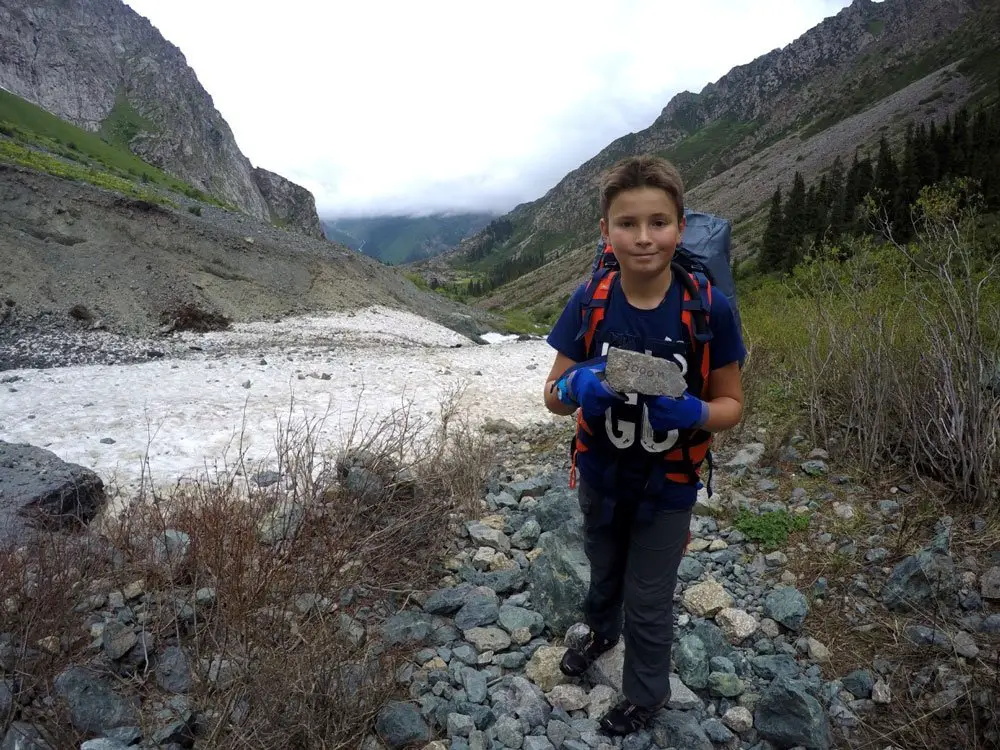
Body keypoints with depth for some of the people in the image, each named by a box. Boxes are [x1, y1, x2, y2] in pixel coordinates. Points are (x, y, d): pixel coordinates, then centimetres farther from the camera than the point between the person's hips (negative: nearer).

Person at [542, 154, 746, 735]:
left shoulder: (709, 309, -22)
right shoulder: (588, 303, -17)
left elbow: (731, 405, -11)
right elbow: (554, 396, -11)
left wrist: (691, 412, -33)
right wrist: (577, 387, -35)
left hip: (667, 487, -2)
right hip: (600, 476, 3)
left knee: (649, 604, 16)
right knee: (604, 573, 29)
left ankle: (647, 695, 47)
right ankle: (603, 632, 63)